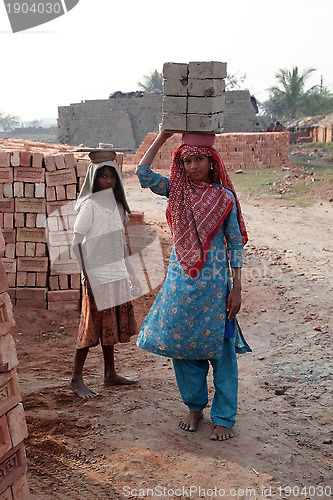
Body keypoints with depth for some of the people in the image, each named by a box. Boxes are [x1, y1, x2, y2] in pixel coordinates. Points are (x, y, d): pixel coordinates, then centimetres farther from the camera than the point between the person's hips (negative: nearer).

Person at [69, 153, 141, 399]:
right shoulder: (90, 205, -11)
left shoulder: (116, 204, 10)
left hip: (116, 274, 7)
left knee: (111, 324, 14)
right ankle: (76, 378, 8)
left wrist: (131, 273, 18)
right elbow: (77, 243, -14)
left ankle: (111, 374, 25)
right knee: (92, 326, -3)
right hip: (97, 276, -7)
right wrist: (89, 277, -19)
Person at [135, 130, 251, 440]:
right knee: (183, 345, 10)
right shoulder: (177, 190, 5)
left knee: (220, 349, 2)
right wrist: (161, 138, -8)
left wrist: (236, 288, -5)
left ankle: (224, 418, 16)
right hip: (181, 280, 3)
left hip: (214, 281, -3)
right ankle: (195, 406, 30)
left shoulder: (224, 197, -3)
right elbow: (143, 173, -8)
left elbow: (235, 243, -1)